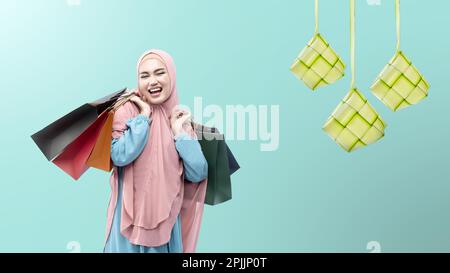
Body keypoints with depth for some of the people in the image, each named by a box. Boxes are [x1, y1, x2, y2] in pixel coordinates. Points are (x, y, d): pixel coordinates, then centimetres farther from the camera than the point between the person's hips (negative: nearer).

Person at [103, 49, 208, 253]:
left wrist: (179, 132, -8)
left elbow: (198, 174, -5)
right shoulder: (127, 112, -4)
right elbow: (119, 157, -22)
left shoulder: (181, 118, 4)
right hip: (131, 215, -3)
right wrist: (144, 116, -14)